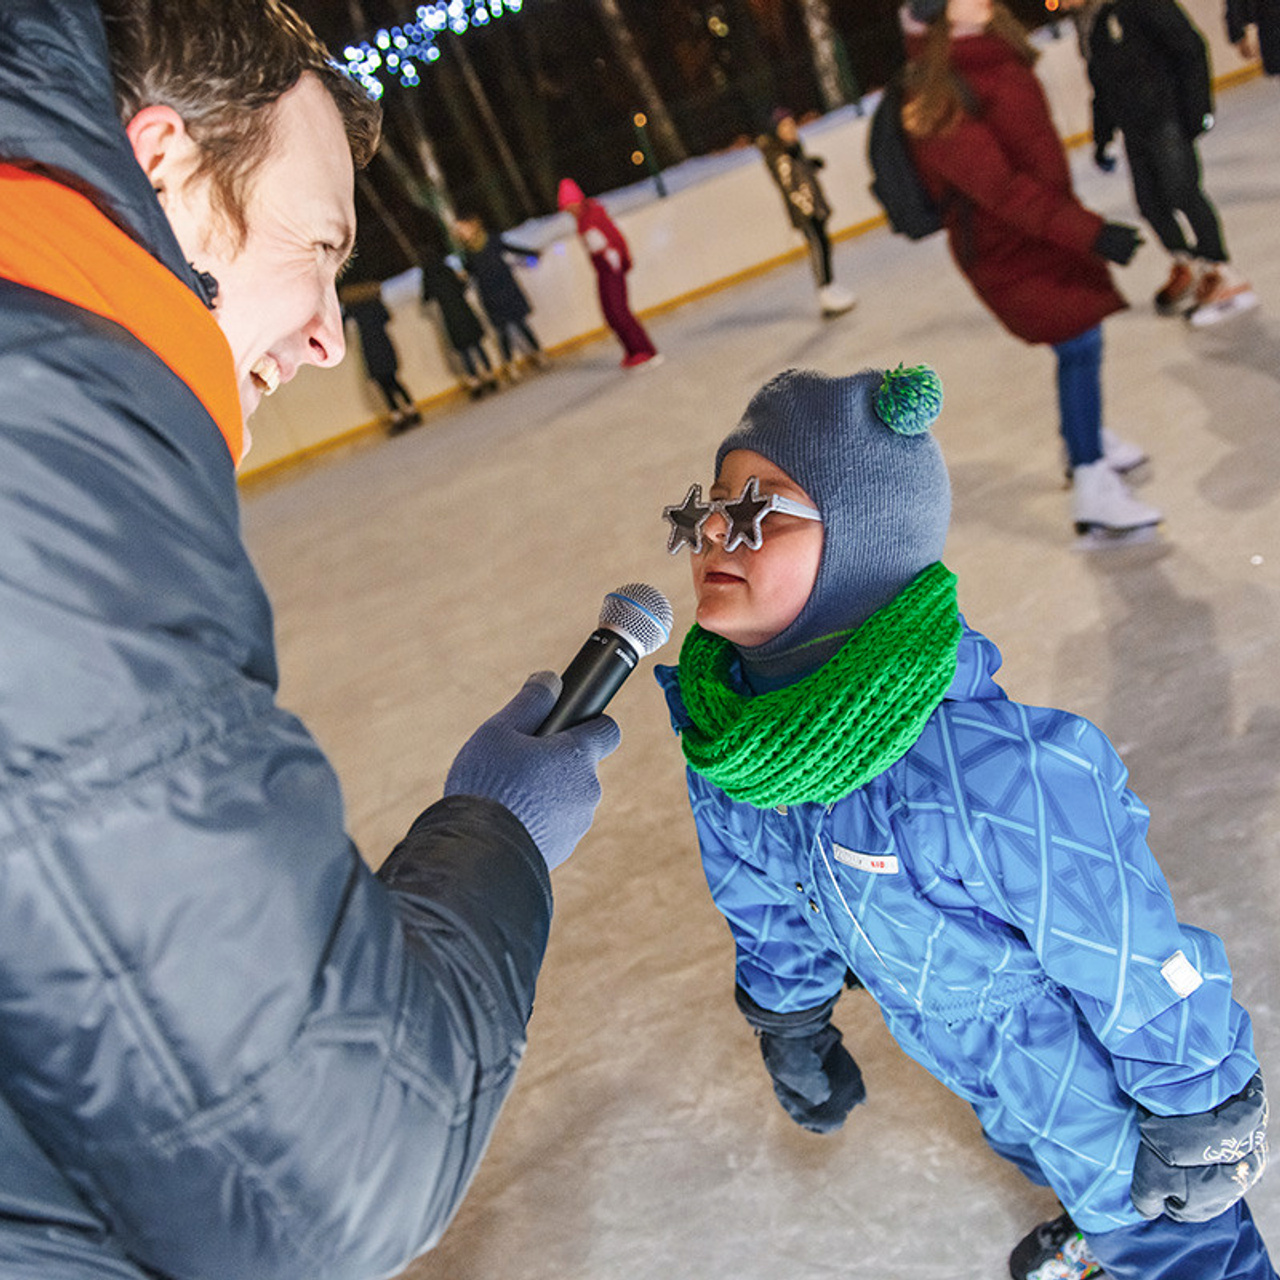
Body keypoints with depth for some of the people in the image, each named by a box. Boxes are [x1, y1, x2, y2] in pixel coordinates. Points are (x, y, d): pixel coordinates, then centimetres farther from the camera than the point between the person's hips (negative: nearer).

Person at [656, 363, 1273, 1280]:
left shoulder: (992, 774, -43)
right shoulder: (726, 740, -19)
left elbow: (1145, 970, -28)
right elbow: (767, 903, 2)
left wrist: (1197, 1126, -14)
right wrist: (792, 1031, 15)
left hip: (1112, 1097, -6)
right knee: (1053, 1168, 35)